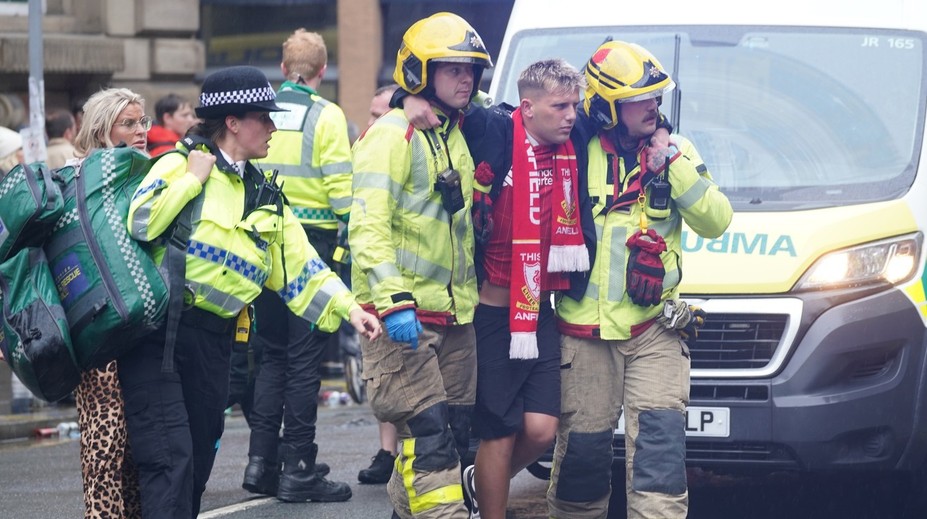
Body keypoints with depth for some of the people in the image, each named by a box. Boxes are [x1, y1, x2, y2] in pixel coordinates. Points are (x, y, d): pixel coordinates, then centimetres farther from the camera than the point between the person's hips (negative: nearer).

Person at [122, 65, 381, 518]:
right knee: (171, 457, -15)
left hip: (212, 340, 7)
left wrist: (348, 308, 4)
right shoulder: (180, 165, -2)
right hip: (158, 328, -7)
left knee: (199, 461, 10)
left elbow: (302, 268, 14)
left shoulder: (265, 198, 16)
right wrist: (193, 177, -11)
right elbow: (140, 223, -18)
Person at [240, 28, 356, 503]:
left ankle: (260, 462, 13)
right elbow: (341, 187, -12)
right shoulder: (326, 115, -7)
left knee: (271, 353, 15)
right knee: (304, 359, 0)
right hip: (313, 240, -5)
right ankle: (297, 471, 1)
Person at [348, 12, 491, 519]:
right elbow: (368, 224, -18)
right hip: (404, 315, -8)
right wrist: (393, 300, -27)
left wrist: (469, 296, 24)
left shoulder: (456, 138, 17)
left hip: (453, 314, 8)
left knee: (454, 432, 10)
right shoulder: (392, 135, -10)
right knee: (429, 434, -13)